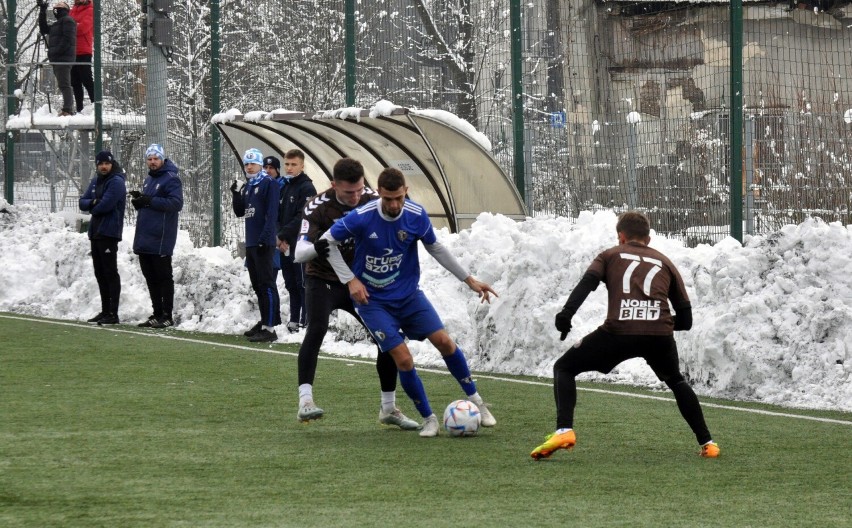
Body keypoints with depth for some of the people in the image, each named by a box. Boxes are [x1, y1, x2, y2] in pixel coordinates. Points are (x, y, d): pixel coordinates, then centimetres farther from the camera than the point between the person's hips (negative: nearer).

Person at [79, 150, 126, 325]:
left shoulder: (116, 182, -10)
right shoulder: (95, 182, 17)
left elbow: (105, 206, -19)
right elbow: (83, 203, 12)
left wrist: (92, 207, 0)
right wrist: (93, 203, -9)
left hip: (109, 233, -9)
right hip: (96, 232, 9)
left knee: (110, 273, -9)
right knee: (100, 273, 12)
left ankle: (113, 314, -10)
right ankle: (105, 311, 19)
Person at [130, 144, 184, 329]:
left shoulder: (171, 179, -9)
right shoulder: (149, 180, 19)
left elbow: (176, 203, -20)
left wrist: (150, 201, -22)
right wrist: (139, 200, 2)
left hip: (160, 240, -9)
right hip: (144, 239, 9)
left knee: (163, 277, -4)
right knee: (151, 278, 12)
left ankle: (167, 316, -1)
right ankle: (157, 314, 18)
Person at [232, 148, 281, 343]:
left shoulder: (269, 184, -8)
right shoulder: (247, 187, 18)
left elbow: (272, 213, -16)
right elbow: (240, 212, 20)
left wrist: (265, 238, -23)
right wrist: (236, 194, 5)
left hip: (263, 244, -9)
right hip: (251, 243, 9)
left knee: (266, 284, -11)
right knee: (257, 285, 15)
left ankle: (270, 328, -14)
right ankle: (264, 322, 24)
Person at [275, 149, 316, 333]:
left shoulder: (307, 188, -7)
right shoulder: (285, 187, 18)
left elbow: (301, 218, -15)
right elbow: (280, 216, 16)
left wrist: (283, 236, -14)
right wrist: (280, 238, 0)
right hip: (285, 246, 8)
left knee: (303, 284, -7)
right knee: (291, 285, 11)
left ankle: (306, 322, -7)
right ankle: (294, 320, 16)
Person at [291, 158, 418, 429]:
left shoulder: (373, 200, -11)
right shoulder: (318, 208, -23)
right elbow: (299, 254, -31)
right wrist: (316, 247, -52)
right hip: (322, 281, -4)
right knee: (317, 328, -31)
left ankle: (388, 409, 16)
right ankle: (305, 401, -36)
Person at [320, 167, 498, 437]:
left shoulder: (416, 216, -11)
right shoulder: (362, 218, -21)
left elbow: (436, 248, 7)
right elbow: (327, 242, -7)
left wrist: (469, 280, 7)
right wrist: (350, 280, -12)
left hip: (409, 293, 3)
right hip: (373, 301, -3)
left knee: (444, 341, -8)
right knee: (403, 358, -14)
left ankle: (475, 400, 12)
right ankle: (428, 419, 5)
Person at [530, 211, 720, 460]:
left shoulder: (610, 255, 23)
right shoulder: (665, 263, 27)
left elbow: (587, 282, 1)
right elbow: (685, 319, 23)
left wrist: (566, 313, -9)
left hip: (618, 330, -3)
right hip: (660, 334, 3)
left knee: (564, 368, 16)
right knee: (676, 382, 33)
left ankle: (564, 430, -5)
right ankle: (707, 443, 25)